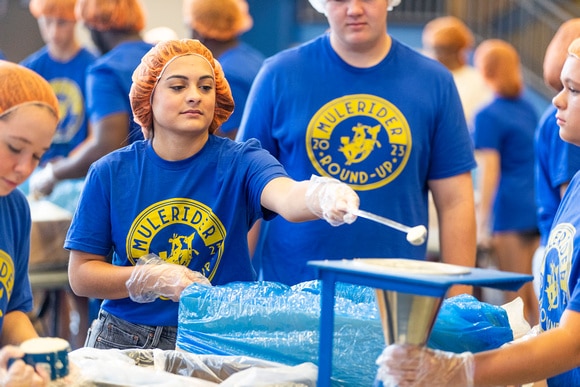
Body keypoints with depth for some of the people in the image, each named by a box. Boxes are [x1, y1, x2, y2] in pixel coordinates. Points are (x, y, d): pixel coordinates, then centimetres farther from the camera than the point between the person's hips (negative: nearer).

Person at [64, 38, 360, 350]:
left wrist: (323, 197, -51)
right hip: (126, 340, 1)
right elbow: (80, 274, 2)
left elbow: (286, 197, -27)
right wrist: (153, 277, -15)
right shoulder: (111, 173, 1)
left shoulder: (239, 162, -4)